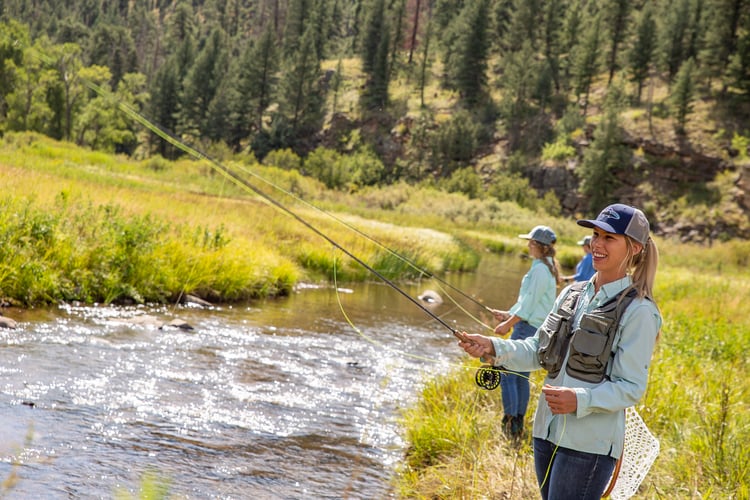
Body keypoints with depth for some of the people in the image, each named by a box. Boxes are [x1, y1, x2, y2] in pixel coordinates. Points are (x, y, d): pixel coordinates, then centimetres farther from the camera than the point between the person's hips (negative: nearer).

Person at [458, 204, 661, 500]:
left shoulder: (637, 311, -10)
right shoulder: (571, 294, 11)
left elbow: (631, 387, -13)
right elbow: (539, 351, 12)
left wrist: (580, 400, -27)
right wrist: (494, 348, -3)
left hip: (589, 444, -7)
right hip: (547, 431, 7)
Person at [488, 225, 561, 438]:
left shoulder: (539, 269, -16)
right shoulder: (548, 268, 15)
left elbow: (529, 305, -18)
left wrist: (508, 324, -11)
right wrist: (509, 314, 24)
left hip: (528, 329, -10)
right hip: (538, 329, 10)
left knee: (507, 374, -7)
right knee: (521, 376, 13)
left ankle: (510, 423, -8)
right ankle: (518, 424, 17)